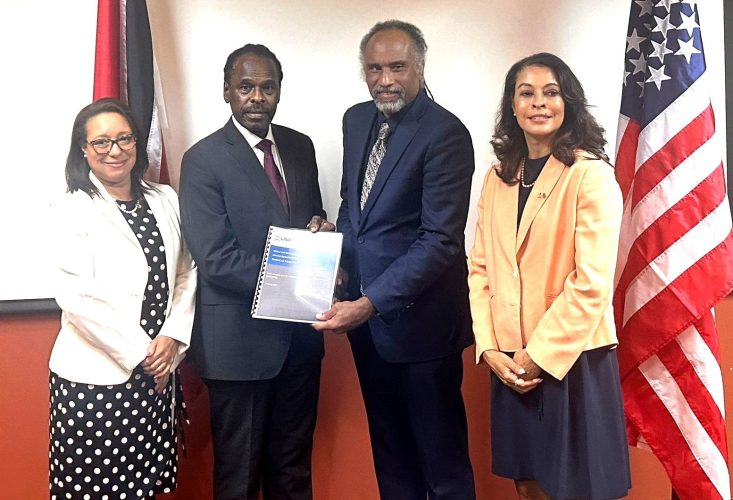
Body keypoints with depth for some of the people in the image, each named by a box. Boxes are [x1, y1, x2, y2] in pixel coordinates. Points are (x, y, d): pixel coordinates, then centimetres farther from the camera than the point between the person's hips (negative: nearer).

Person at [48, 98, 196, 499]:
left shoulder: (165, 200, 8)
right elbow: (76, 296, -15)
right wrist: (140, 353, -13)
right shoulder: (72, 210, -7)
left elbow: (186, 275, 8)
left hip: (157, 371, 4)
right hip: (95, 378, -4)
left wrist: (172, 338, -6)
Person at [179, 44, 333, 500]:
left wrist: (320, 227, -8)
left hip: (299, 332, 5)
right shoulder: (204, 160, -10)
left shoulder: (300, 146, 7)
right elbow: (215, 259, -17)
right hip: (240, 339, -5)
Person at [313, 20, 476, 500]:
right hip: (365, 313, 7)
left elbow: (440, 240, -22)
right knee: (389, 448, 21)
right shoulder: (356, 119, 7)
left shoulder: (446, 133, -16)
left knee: (441, 457, 8)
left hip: (419, 317, -7)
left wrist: (370, 303, -27)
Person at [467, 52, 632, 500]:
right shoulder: (498, 178, 9)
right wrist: (489, 348, -3)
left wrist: (539, 356, -13)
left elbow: (592, 283, -15)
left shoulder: (592, 175, -10)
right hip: (510, 364, 5)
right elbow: (480, 267, 7)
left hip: (572, 362, -5)